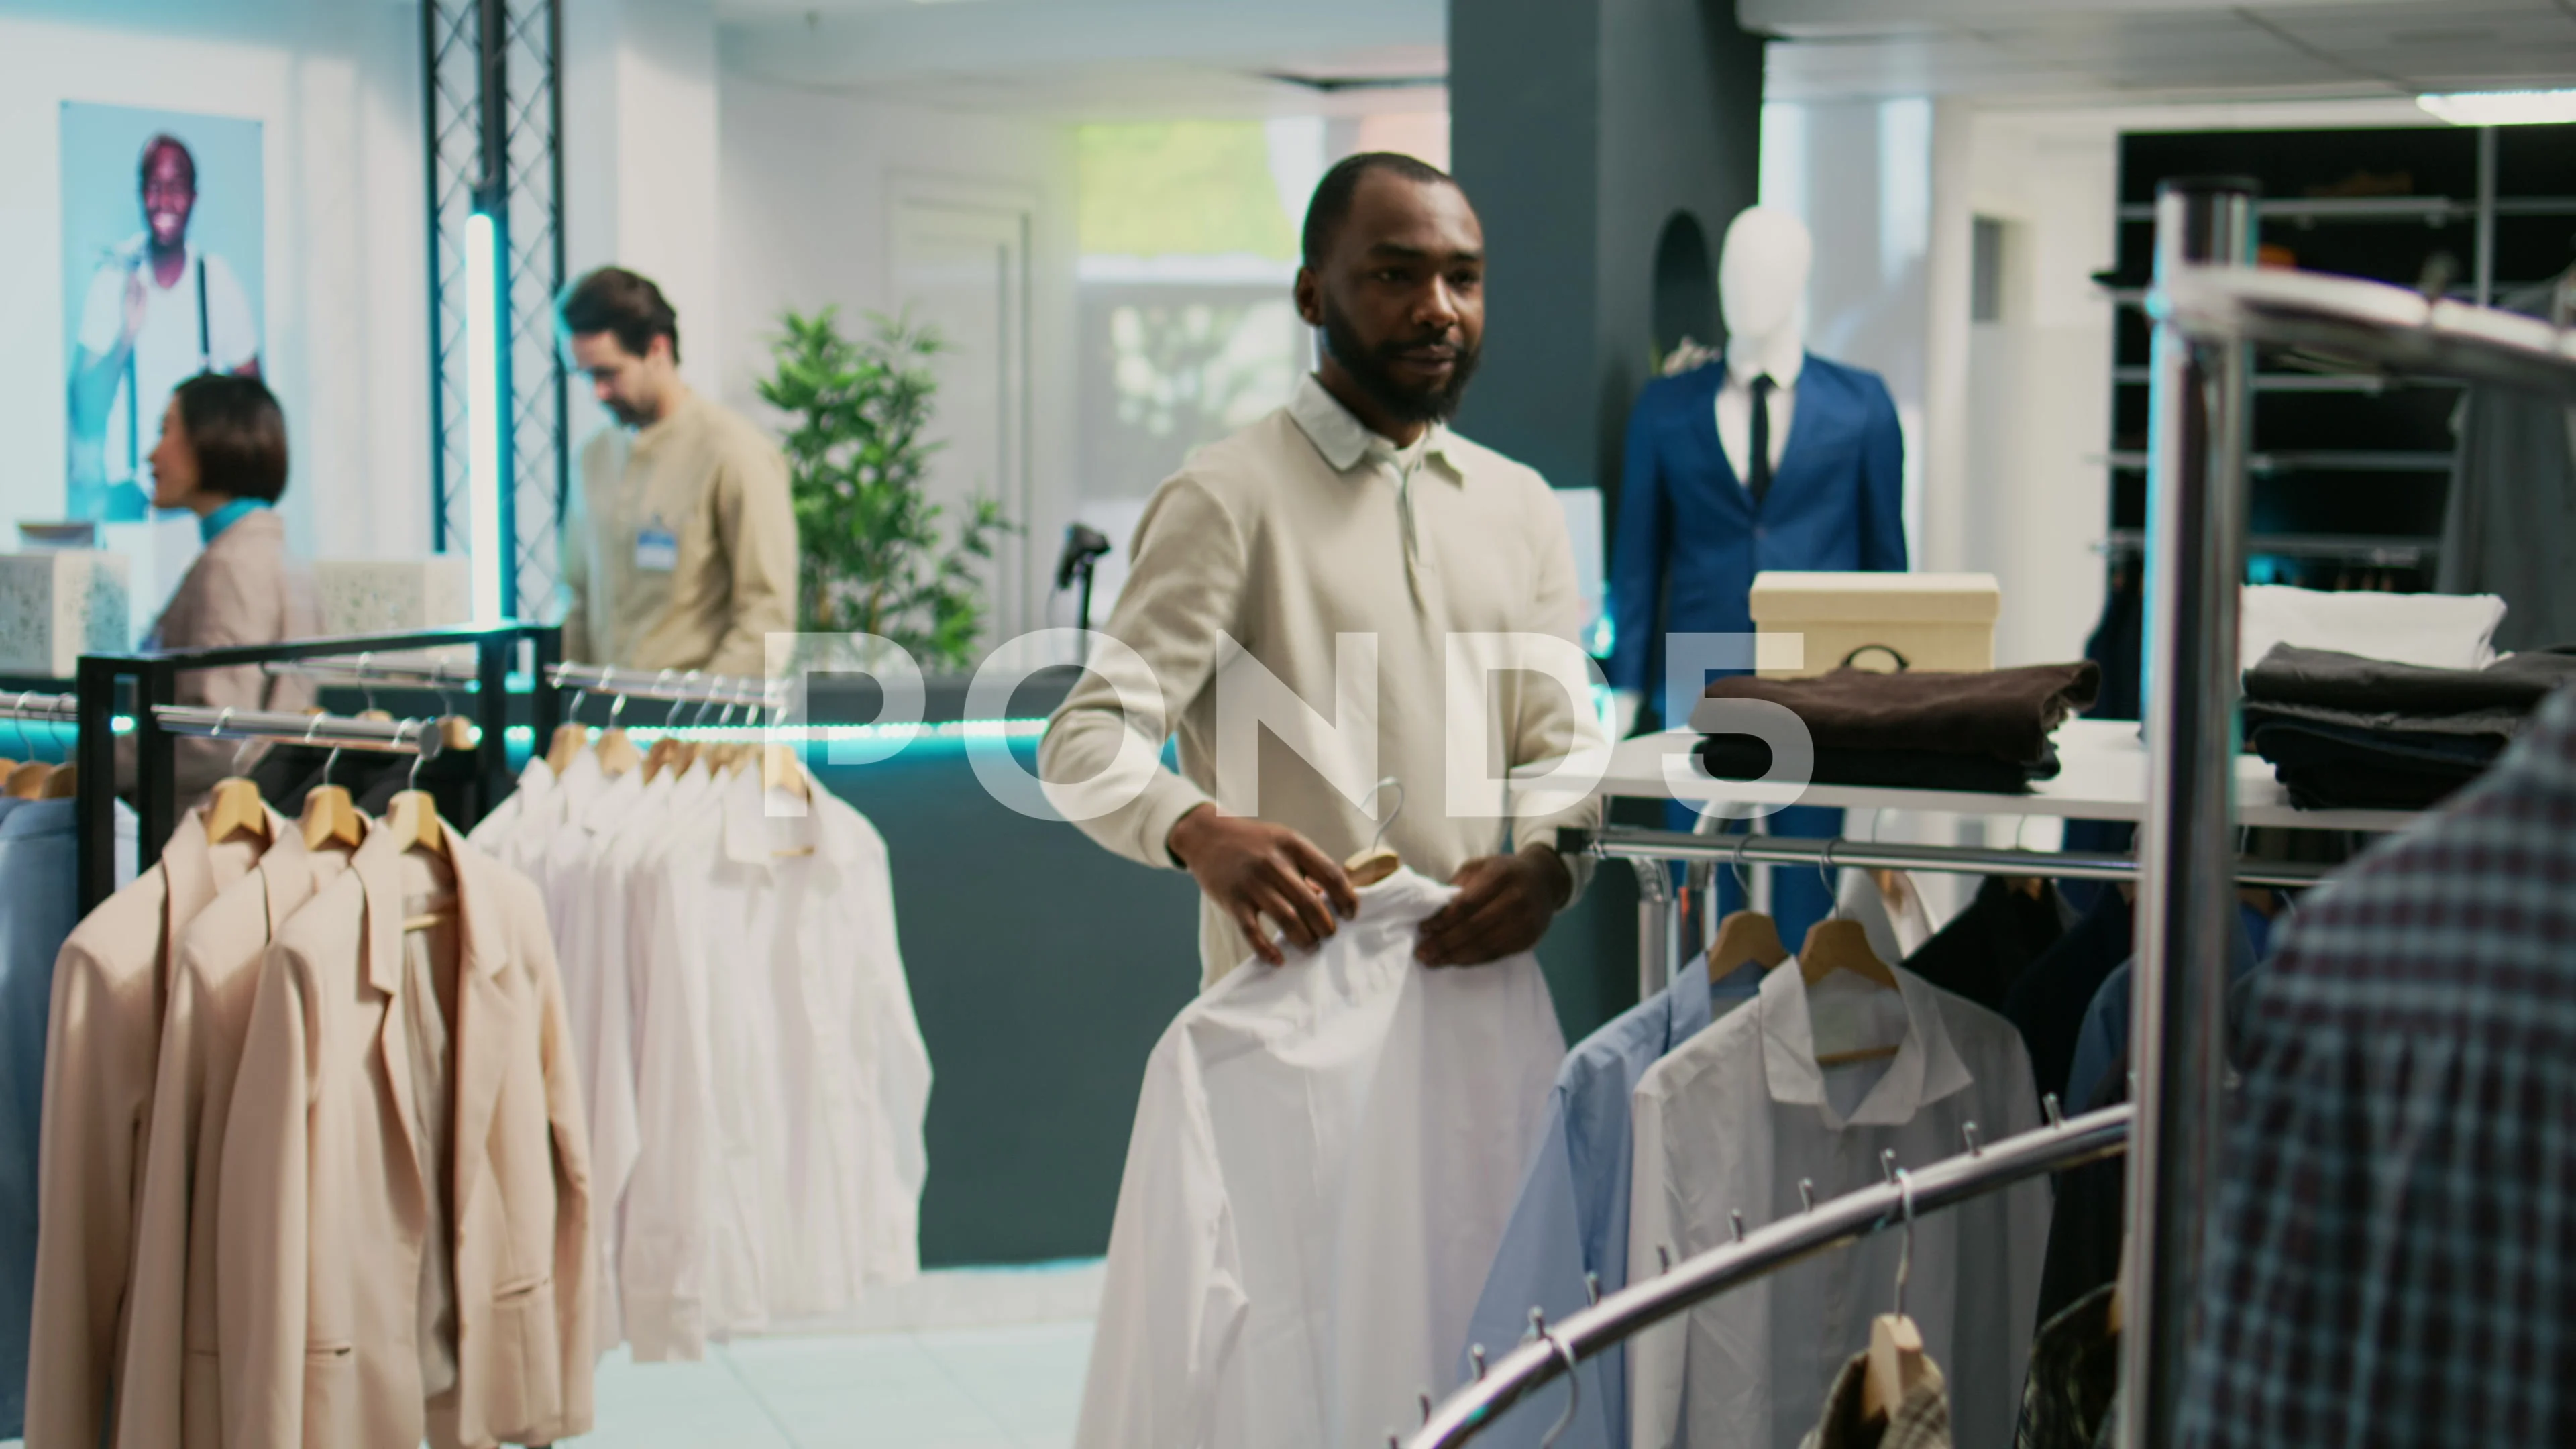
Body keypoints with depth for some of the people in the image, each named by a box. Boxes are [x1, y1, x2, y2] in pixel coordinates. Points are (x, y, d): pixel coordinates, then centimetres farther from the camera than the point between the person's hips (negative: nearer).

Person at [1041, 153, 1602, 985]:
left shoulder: (1522, 505, 15)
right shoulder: (1231, 497, -4)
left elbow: (1560, 743, 10)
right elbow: (1085, 739, -10)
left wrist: (1547, 862, -14)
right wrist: (1199, 832, -32)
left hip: (1480, 991, 4)